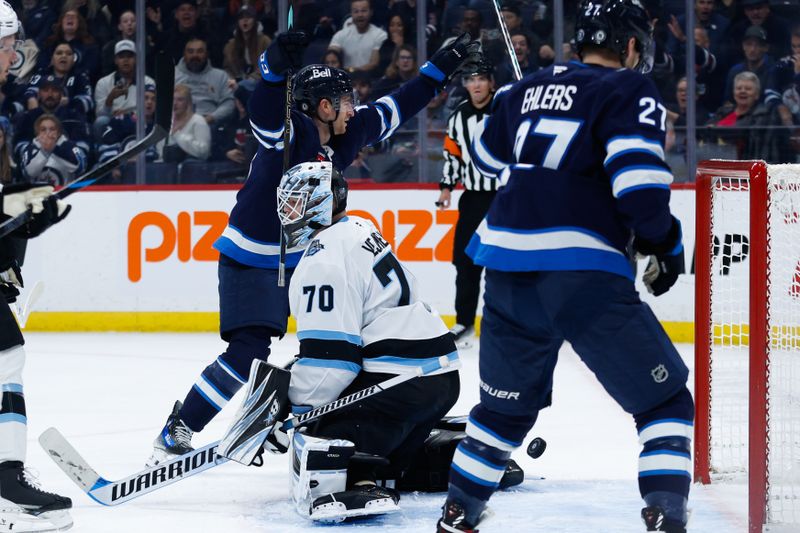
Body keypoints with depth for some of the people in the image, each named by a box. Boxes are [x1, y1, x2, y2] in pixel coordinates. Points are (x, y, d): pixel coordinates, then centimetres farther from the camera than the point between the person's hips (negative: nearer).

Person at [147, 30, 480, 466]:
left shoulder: (347, 133, 0)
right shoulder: (289, 133, -23)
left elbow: (395, 109, 14)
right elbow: (264, 112, -45)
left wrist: (442, 67, 16)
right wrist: (276, 67, -63)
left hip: (303, 258, 9)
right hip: (251, 262, -9)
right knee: (248, 353, -20)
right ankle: (174, 434, -13)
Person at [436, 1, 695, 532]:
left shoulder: (525, 90, 16)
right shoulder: (629, 92, -3)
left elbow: (487, 156, 33)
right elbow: (640, 186, -14)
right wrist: (667, 247, 2)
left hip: (508, 271, 6)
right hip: (583, 275, -6)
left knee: (507, 404, 26)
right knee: (666, 401, 5)